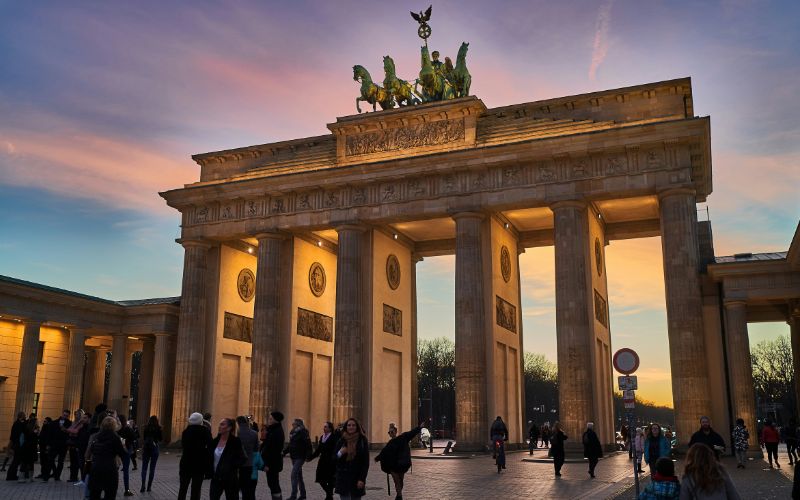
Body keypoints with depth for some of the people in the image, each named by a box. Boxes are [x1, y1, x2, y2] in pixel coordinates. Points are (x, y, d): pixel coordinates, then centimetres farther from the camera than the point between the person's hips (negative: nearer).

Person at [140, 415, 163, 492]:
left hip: (146, 448, 1)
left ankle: (143, 485, -8)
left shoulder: (146, 428, -2)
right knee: (152, 468, 8)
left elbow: (143, 437, 5)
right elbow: (161, 439, 1)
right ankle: (149, 486, 6)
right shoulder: (158, 428, -7)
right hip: (155, 448, -1)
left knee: (144, 467, 6)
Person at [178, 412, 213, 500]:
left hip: (186, 463, 4)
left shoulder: (186, 431, 4)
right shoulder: (205, 431, -8)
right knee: (196, 489, 2)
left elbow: (183, 446, 8)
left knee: (183, 488, 17)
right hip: (199, 464, -3)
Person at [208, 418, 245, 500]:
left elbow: (243, 458, -13)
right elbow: (209, 457, 14)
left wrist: (231, 467, -17)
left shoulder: (235, 442, -11)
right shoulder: (215, 441, 4)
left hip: (230, 479, -5)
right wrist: (210, 471, 3)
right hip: (216, 478, 5)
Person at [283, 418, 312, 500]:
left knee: (294, 474, -14)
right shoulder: (293, 433, 10)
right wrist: (284, 452, 7)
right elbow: (290, 445, 18)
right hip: (294, 457, 8)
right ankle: (303, 493, 26)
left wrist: (308, 455, -24)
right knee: (298, 475, 15)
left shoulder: (303, 433, -13)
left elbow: (308, 445, -18)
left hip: (300, 457, -8)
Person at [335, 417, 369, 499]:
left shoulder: (362, 440, -2)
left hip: (357, 477, -1)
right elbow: (334, 459, 7)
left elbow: (366, 462, -4)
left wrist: (362, 479, -11)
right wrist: (340, 453, -13)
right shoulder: (341, 440, 3)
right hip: (343, 477, 1)